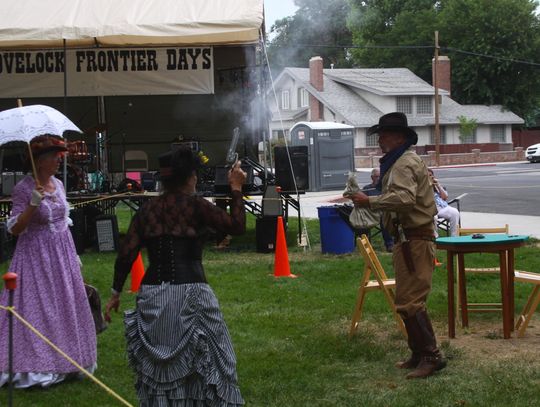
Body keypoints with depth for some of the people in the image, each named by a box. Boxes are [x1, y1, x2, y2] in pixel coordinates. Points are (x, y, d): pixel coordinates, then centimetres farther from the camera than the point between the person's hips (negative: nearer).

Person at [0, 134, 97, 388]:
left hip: (62, 253, 7)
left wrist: (73, 253, 18)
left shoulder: (58, 184, 7)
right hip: (36, 255, -7)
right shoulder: (23, 189, -13)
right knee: (37, 308, -3)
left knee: (66, 305, 9)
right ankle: (38, 365, 6)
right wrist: (33, 204, -28)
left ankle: (62, 362, 21)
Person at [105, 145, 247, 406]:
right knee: (203, 364, 7)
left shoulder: (146, 210, 8)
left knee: (158, 365, 15)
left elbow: (126, 255, 3)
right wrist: (236, 189, 6)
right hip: (189, 294, -4)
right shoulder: (194, 206, -5)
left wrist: (116, 293, 12)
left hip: (152, 295, 4)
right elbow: (237, 226, -3)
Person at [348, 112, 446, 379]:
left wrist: (370, 202, -25)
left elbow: (404, 198, -31)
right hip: (409, 239, 11)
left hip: (414, 241, -11)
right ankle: (419, 354, 22)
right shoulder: (398, 162, 21)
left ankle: (431, 356, -10)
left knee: (409, 302, -12)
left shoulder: (404, 164, -14)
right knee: (409, 300, 15)